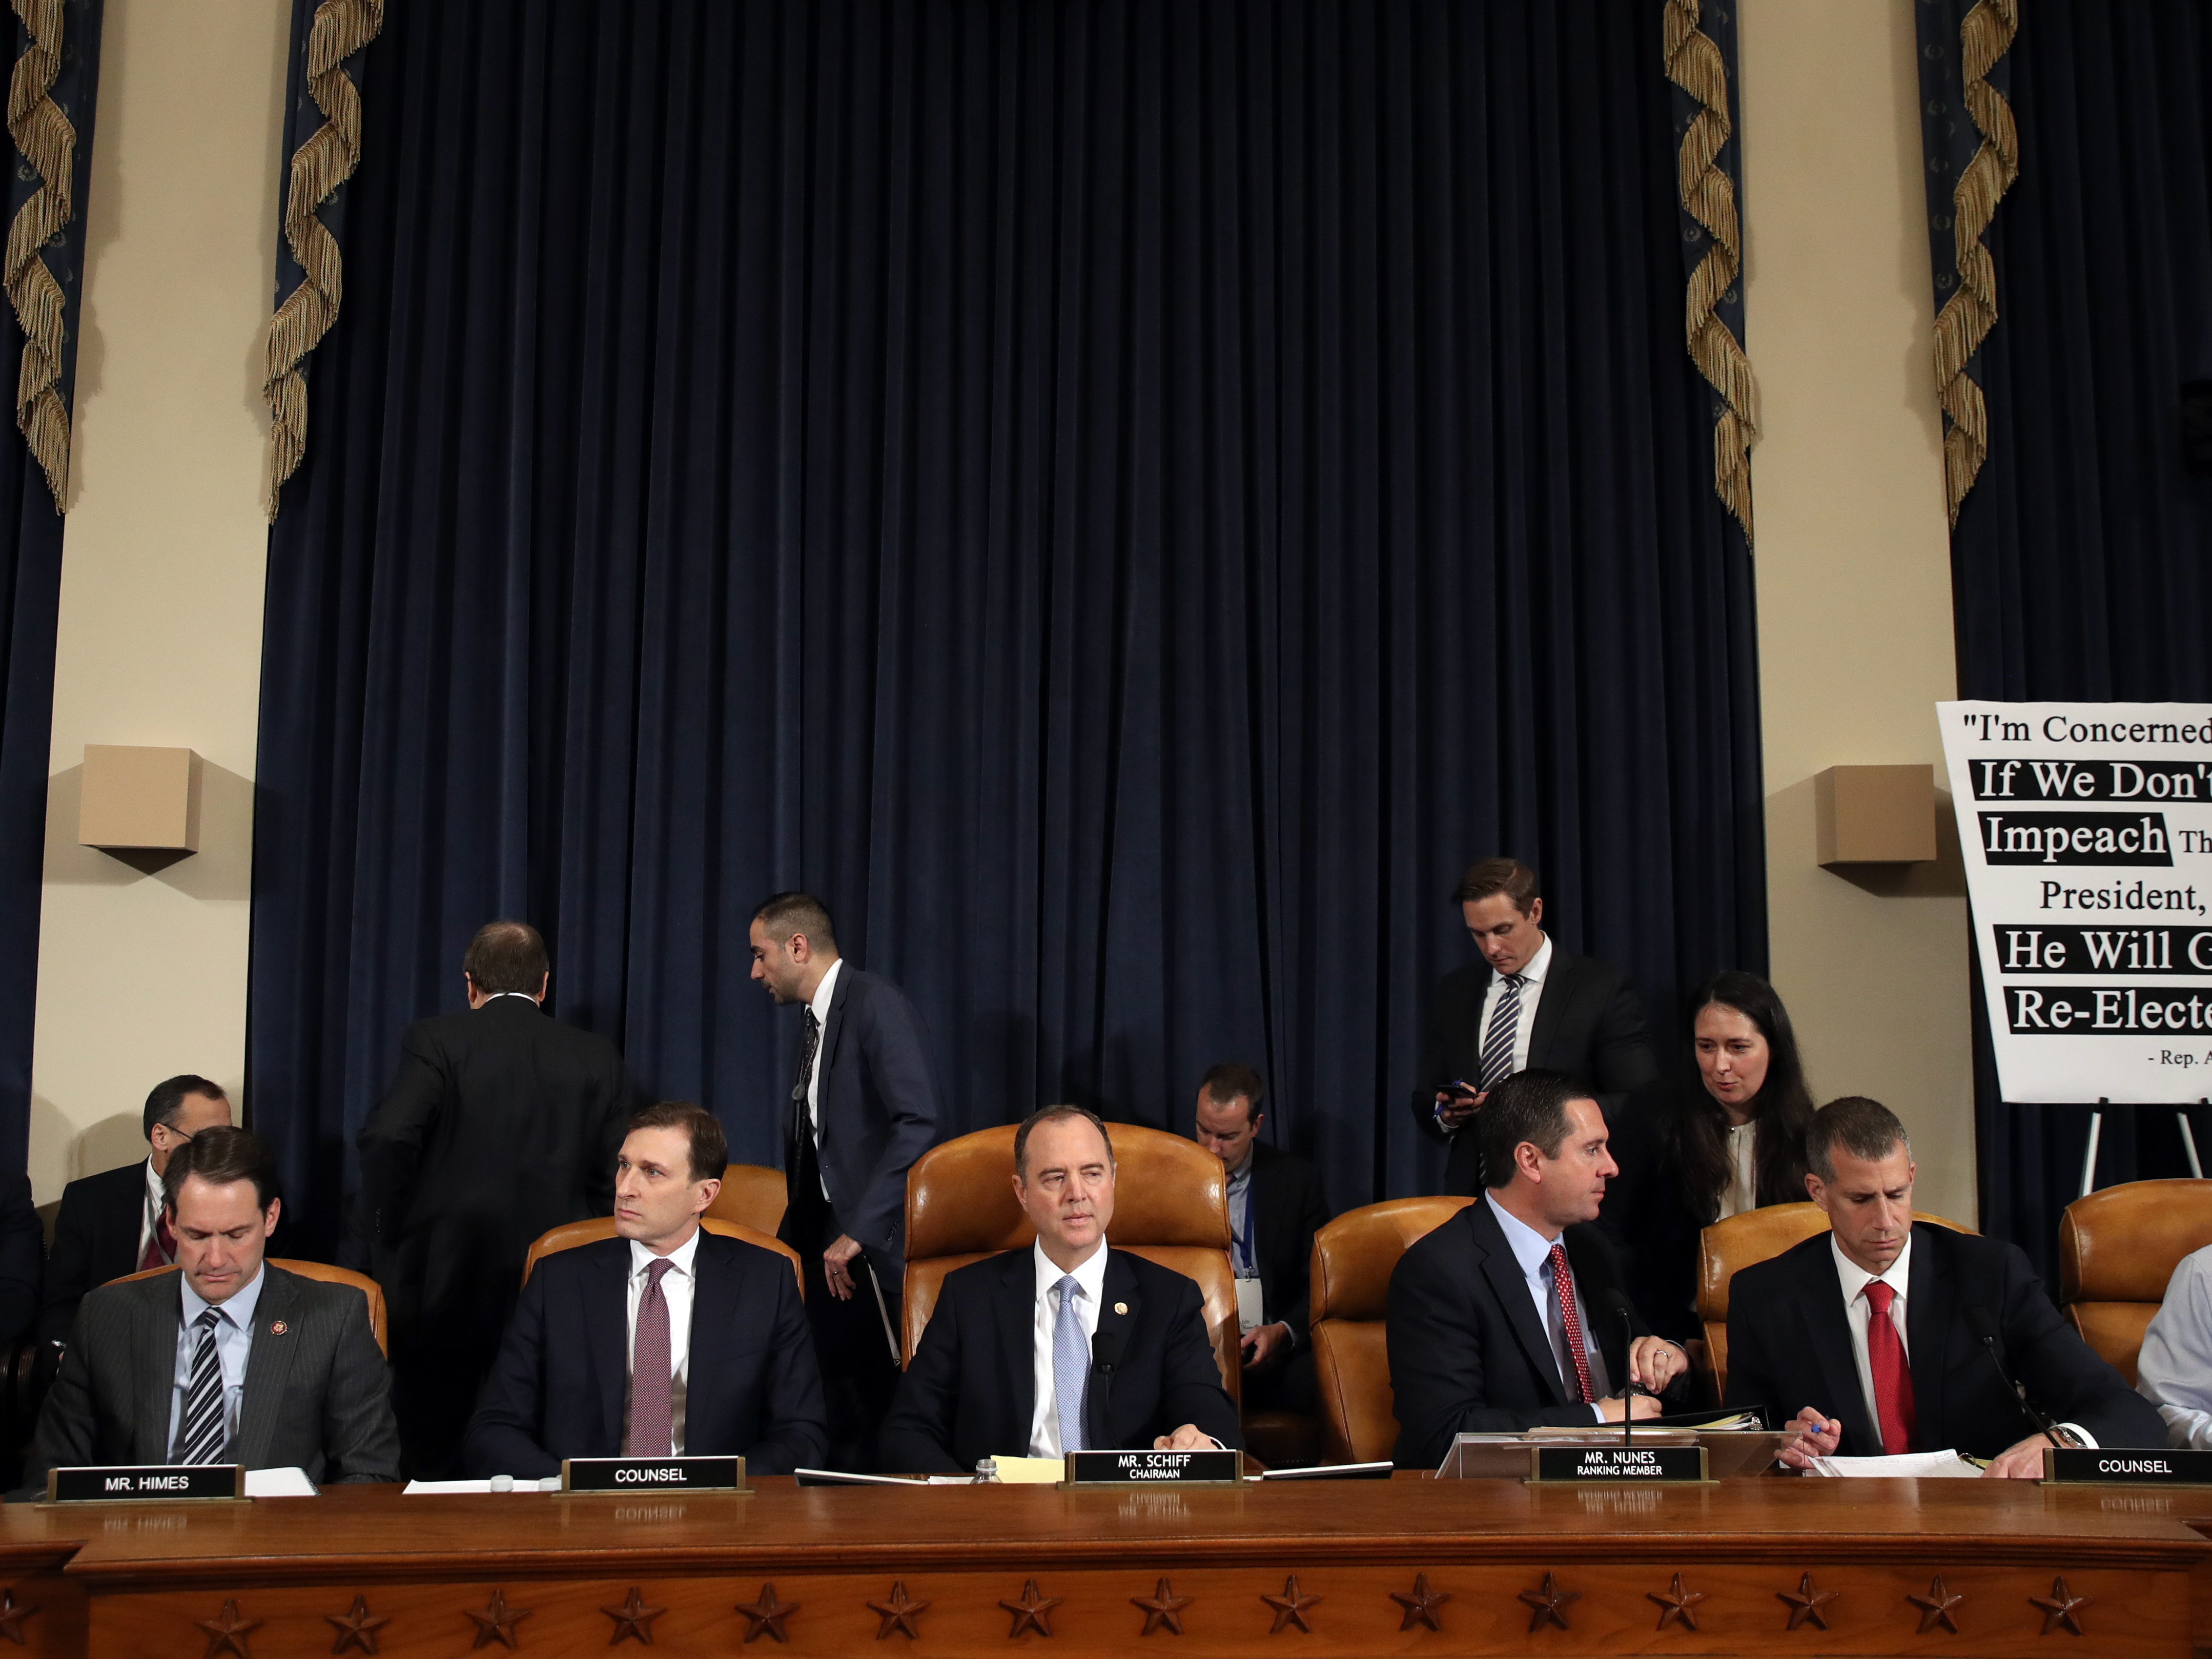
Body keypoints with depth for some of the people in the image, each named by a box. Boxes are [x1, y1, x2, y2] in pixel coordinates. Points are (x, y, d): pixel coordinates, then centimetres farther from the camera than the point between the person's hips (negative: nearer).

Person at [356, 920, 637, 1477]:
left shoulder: (435, 1041, -3)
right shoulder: (598, 1059, 5)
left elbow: (388, 1137, -17)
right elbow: (612, 1179, 3)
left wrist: (387, 1233, -4)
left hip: (442, 1290, -3)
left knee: (432, 1467, 8)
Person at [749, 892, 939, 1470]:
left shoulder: (876, 1004, -8)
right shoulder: (814, 1023, 20)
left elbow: (917, 1122, -20)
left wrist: (859, 1232, -21)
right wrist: (785, 1247, 13)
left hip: (871, 1251, -8)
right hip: (825, 1249, 8)